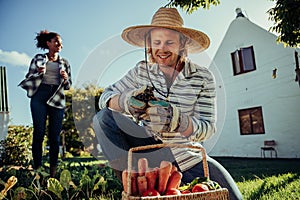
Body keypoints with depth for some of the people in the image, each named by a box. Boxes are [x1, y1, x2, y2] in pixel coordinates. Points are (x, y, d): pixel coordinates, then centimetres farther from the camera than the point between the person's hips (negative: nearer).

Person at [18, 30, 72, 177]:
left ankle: (53, 170, 5)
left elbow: (68, 85, 18)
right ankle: (37, 168, 1)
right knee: (39, 133, -5)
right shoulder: (38, 59, 11)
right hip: (40, 96, -1)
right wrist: (39, 73, -9)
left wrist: (66, 79, -3)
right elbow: (29, 78, 10)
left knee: (54, 136, -1)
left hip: (57, 99, 2)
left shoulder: (64, 62, 17)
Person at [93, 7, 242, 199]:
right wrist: (126, 101, -29)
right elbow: (106, 96, -4)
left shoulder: (203, 77, -7)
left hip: (186, 156, 0)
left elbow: (208, 128, -13)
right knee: (103, 117, -20)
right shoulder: (142, 70, -3)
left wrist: (178, 121, -36)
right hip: (149, 147, 1)